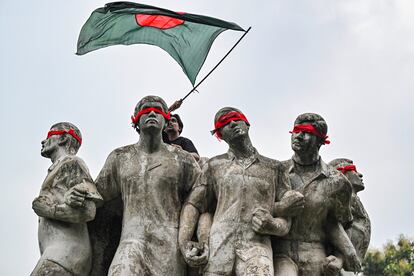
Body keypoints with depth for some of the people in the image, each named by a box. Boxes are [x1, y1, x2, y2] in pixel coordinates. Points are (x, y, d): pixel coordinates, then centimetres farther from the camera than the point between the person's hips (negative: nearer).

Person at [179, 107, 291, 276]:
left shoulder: (272, 168, 17)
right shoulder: (214, 165, 18)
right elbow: (193, 205, 13)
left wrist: (272, 225, -6)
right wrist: (184, 242, -3)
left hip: (256, 246, -1)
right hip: (217, 247, 1)